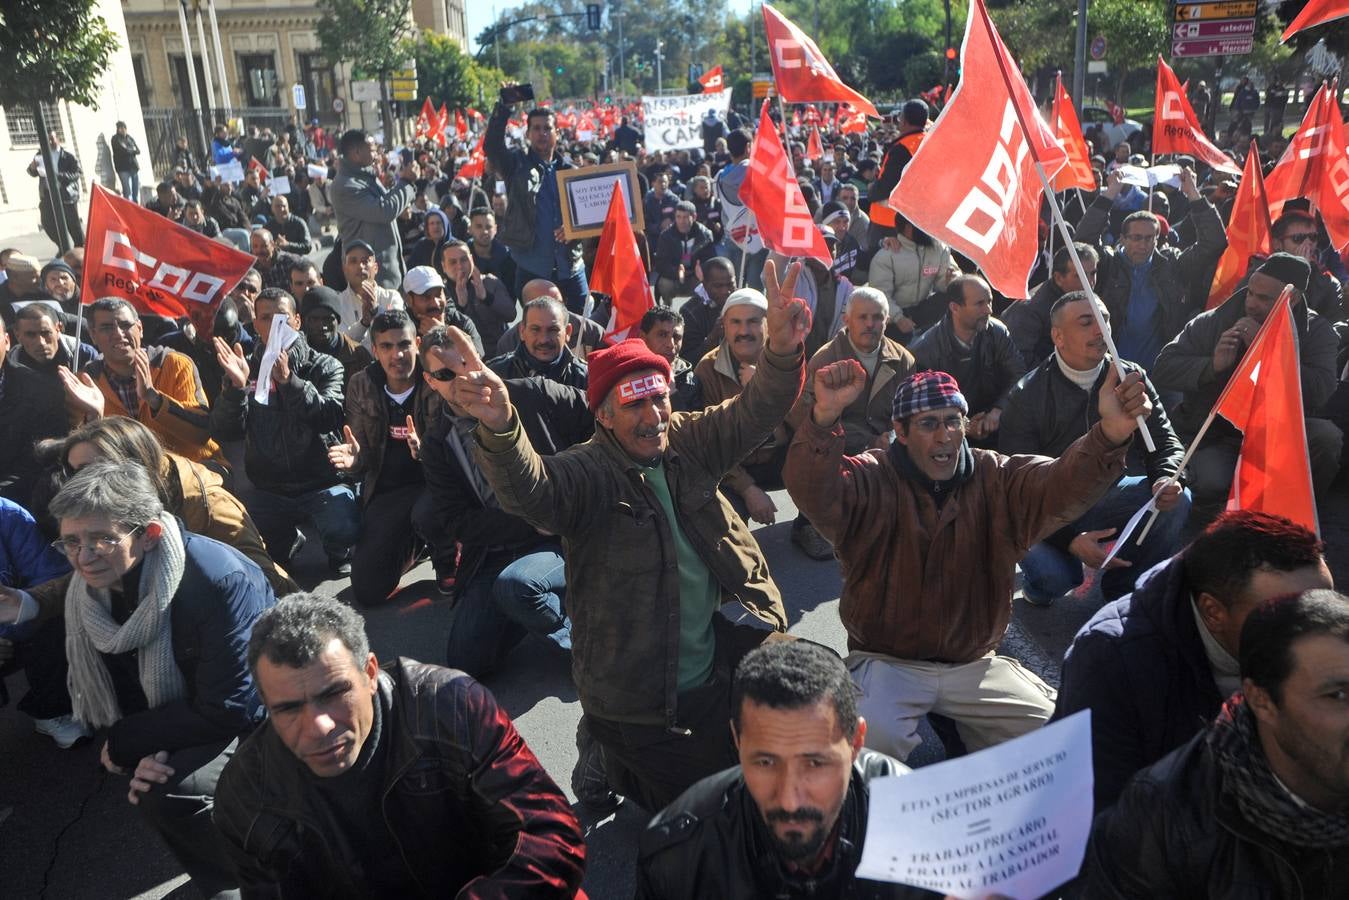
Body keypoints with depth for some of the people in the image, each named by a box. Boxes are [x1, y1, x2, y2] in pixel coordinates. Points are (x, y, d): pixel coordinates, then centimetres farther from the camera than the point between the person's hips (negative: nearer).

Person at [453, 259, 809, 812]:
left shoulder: (687, 444, 0)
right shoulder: (587, 474, -16)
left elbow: (754, 414, -8)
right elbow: (529, 491, -35)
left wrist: (782, 352, -28)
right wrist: (500, 429, -55)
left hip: (716, 680, 6)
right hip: (638, 701, -5)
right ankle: (604, 756, 33)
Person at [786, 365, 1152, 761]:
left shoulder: (997, 479, 0)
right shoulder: (870, 480, -9)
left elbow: (1063, 485, -18)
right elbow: (814, 494, -30)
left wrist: (1110, 435, -40)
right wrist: (824, 417, -49)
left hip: (974, 664, 3)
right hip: (887, 663, -3)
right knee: (872, 735, -30)